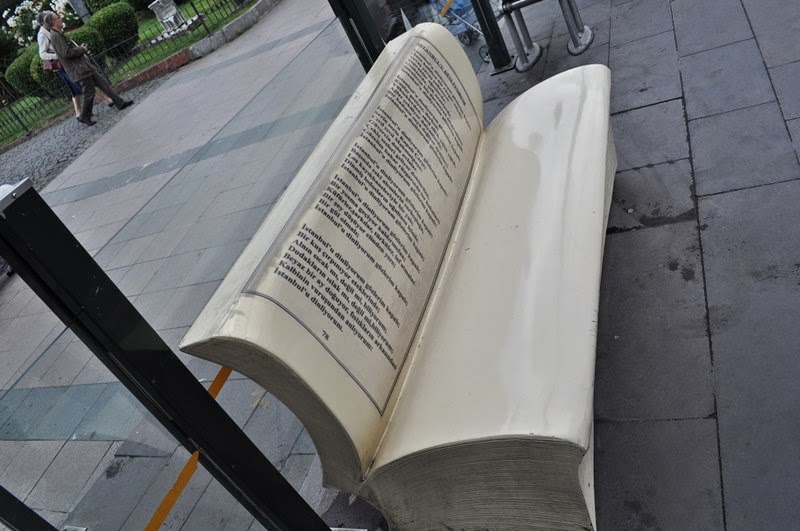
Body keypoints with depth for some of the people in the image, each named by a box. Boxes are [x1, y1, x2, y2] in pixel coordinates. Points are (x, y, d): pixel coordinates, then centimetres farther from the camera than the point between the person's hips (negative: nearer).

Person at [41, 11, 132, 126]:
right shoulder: (55, 36, -14)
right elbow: (66, 53, -21)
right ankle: (84, 117, 8)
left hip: (84, 66, 10)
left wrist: (81, 49, 8)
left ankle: (119, 102, 14)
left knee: (103, 83, 9)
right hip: (79, 70, -10)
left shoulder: (59, 34, 16)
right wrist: (82, 49, -9)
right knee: (89, 93, -4)